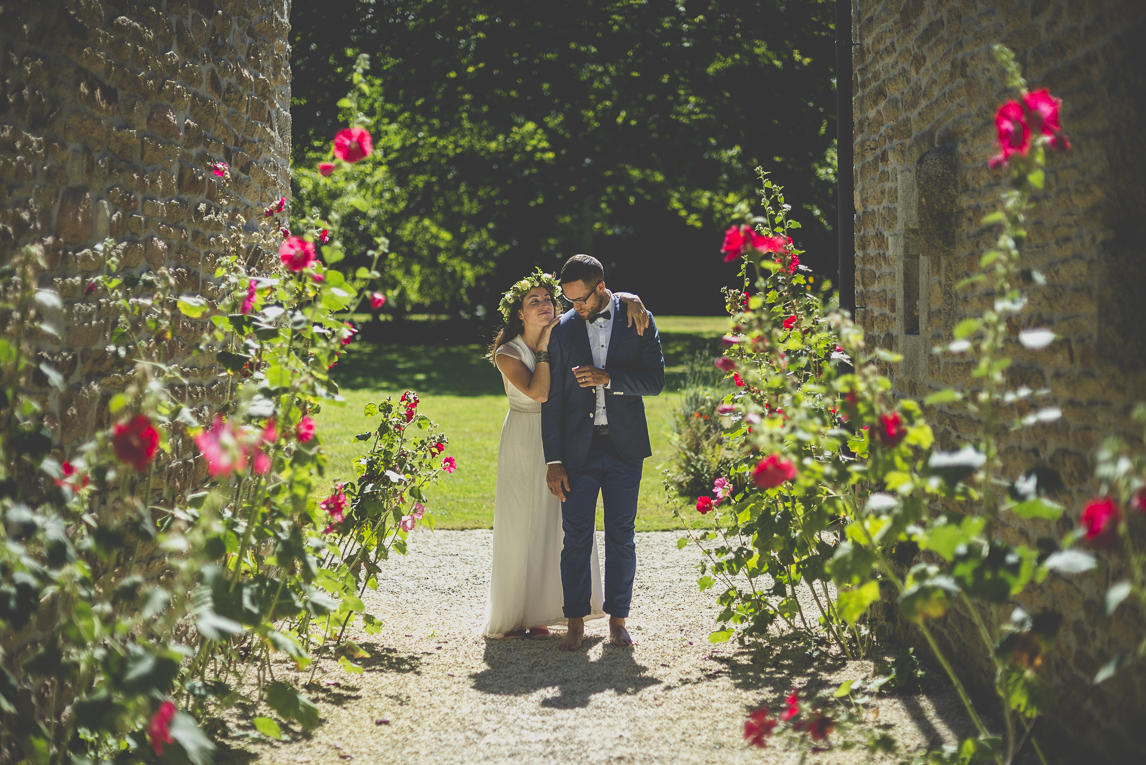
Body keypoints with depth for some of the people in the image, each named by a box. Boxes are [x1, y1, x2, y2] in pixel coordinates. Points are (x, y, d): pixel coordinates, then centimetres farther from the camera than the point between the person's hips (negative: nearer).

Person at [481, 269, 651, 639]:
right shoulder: (508, 354, -9)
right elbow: (537, 391, -22)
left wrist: (631, 300, -20)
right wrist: (545, 348, -18)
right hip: (524, 444, -4)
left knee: (556, 524, 5)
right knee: (520, 527, -1)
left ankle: (538, 614, 14)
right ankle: (512, 618, 6)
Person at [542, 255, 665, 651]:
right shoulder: (563, 329, 4)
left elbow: (655, 380, -3)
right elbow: (553, 398, 4)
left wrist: (609, 378, -18)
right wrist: (553, 460, -1)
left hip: (624, 446, -1)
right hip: (579, 448, 1)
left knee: (621, 536, 4)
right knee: (576, 536, -1)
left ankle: (618, 619, 12)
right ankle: (576, 622, 5)